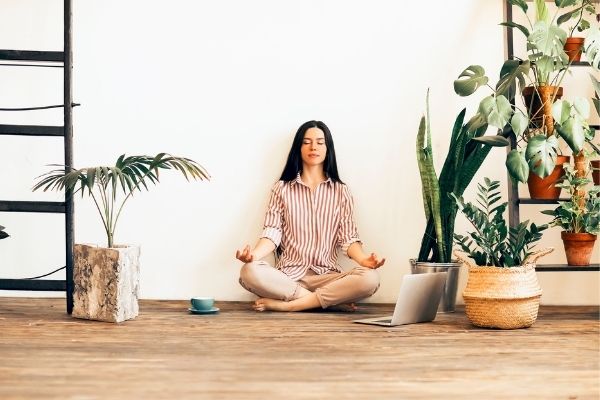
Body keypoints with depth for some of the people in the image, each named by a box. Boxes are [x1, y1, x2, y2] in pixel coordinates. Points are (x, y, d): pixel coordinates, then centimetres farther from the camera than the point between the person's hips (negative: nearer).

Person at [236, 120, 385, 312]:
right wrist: (254, 254, -21)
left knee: (370, 278, -30)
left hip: (326, 276, 1)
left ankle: (285, 305, -24)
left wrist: (363, 259, -18)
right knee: (249, 272, -33)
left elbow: (348, 238, 4)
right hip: (288, 275, 0)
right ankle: (334, 298, -22)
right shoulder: (282, 188, 11)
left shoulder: (340, 191, 12)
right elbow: (272, 233, 2)